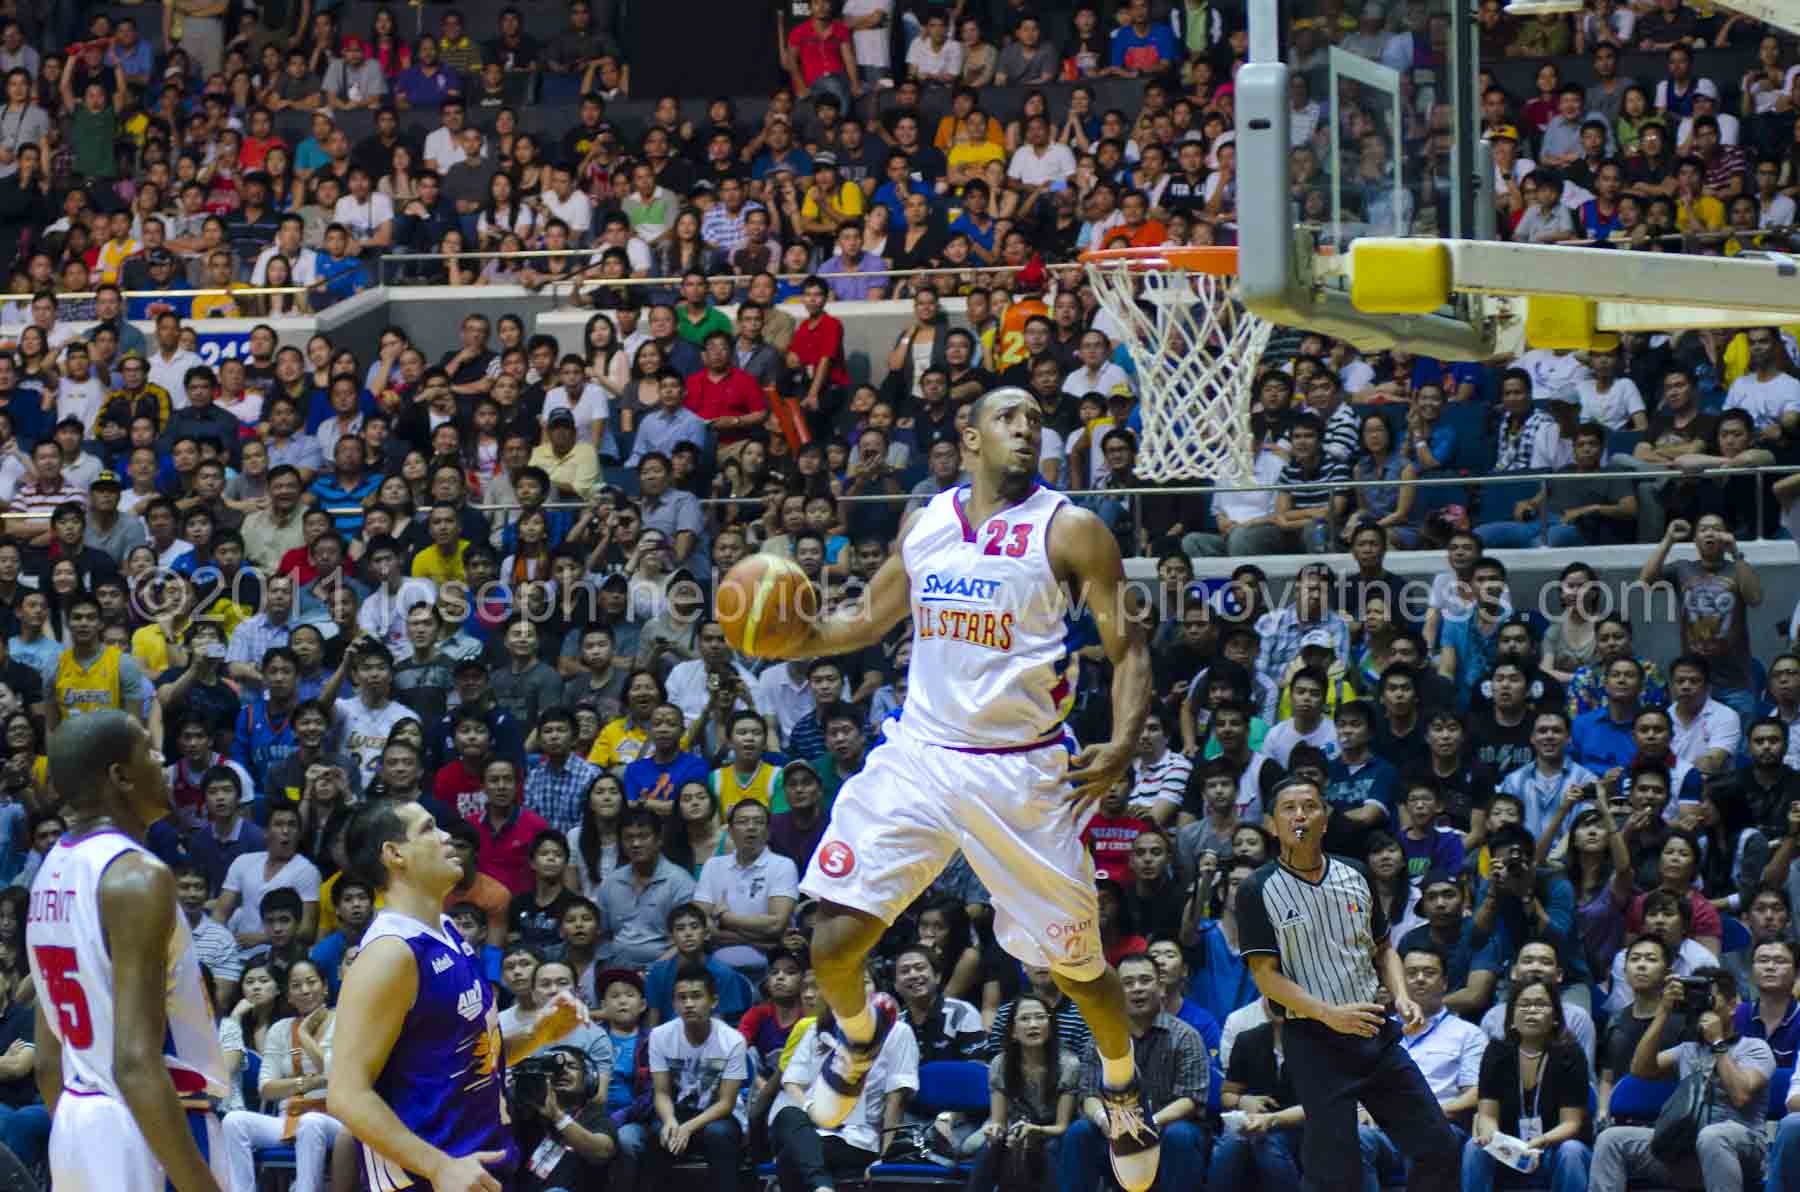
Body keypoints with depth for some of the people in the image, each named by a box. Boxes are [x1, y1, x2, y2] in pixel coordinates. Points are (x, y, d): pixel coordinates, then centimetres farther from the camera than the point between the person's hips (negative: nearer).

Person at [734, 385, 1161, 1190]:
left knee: (1074, 962, 3)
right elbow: (872, 618, 21)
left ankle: (1121, 1084, 32)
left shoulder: (1070, 531, -4)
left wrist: (1124, 743, -22)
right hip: (919, 756, 3)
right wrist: (798, 640, 1)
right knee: (834, 937, -7)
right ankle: (858, 1033, 27)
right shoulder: (925, 523, 8)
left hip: (1021, 773, -3)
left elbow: (1129, 648, -5)